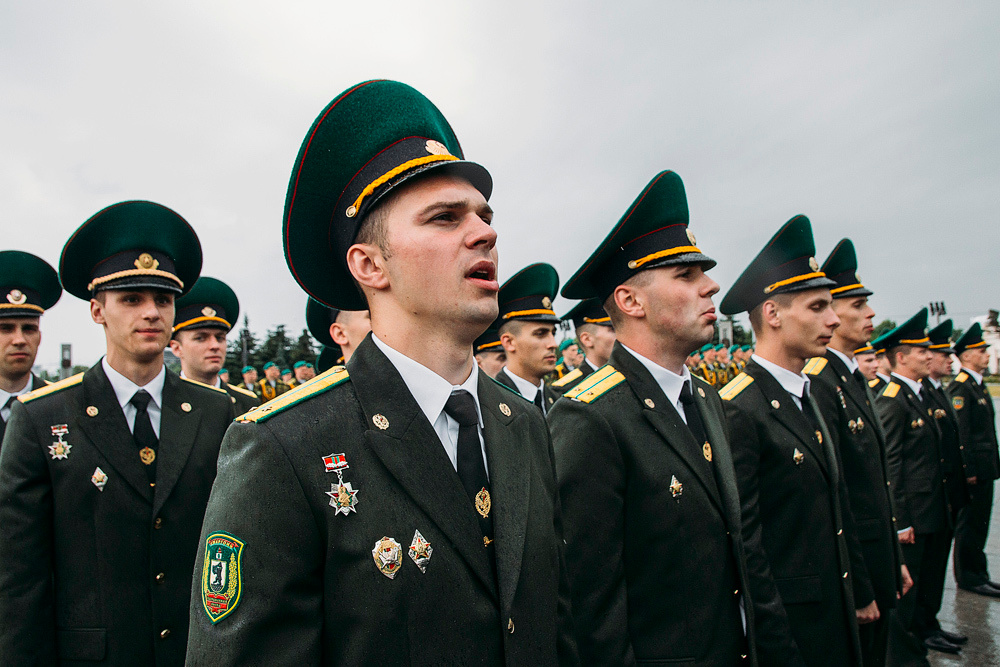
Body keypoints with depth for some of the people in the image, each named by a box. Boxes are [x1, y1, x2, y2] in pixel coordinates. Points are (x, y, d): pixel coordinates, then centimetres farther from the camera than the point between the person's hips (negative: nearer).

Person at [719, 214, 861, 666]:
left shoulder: (806, 398, 7)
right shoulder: (738, 411, -23)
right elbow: (743, 545, -23)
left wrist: (853, 597, 15)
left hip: (834, 614, 9)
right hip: (787, 627, -9)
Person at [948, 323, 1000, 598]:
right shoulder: (959, 387, -15)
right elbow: (960, 433, -20)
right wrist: (968, 470, -21)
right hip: (973, 468, -10)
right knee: (970, 523, -1)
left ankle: (977, 574, 25)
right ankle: (968, 576, 9)